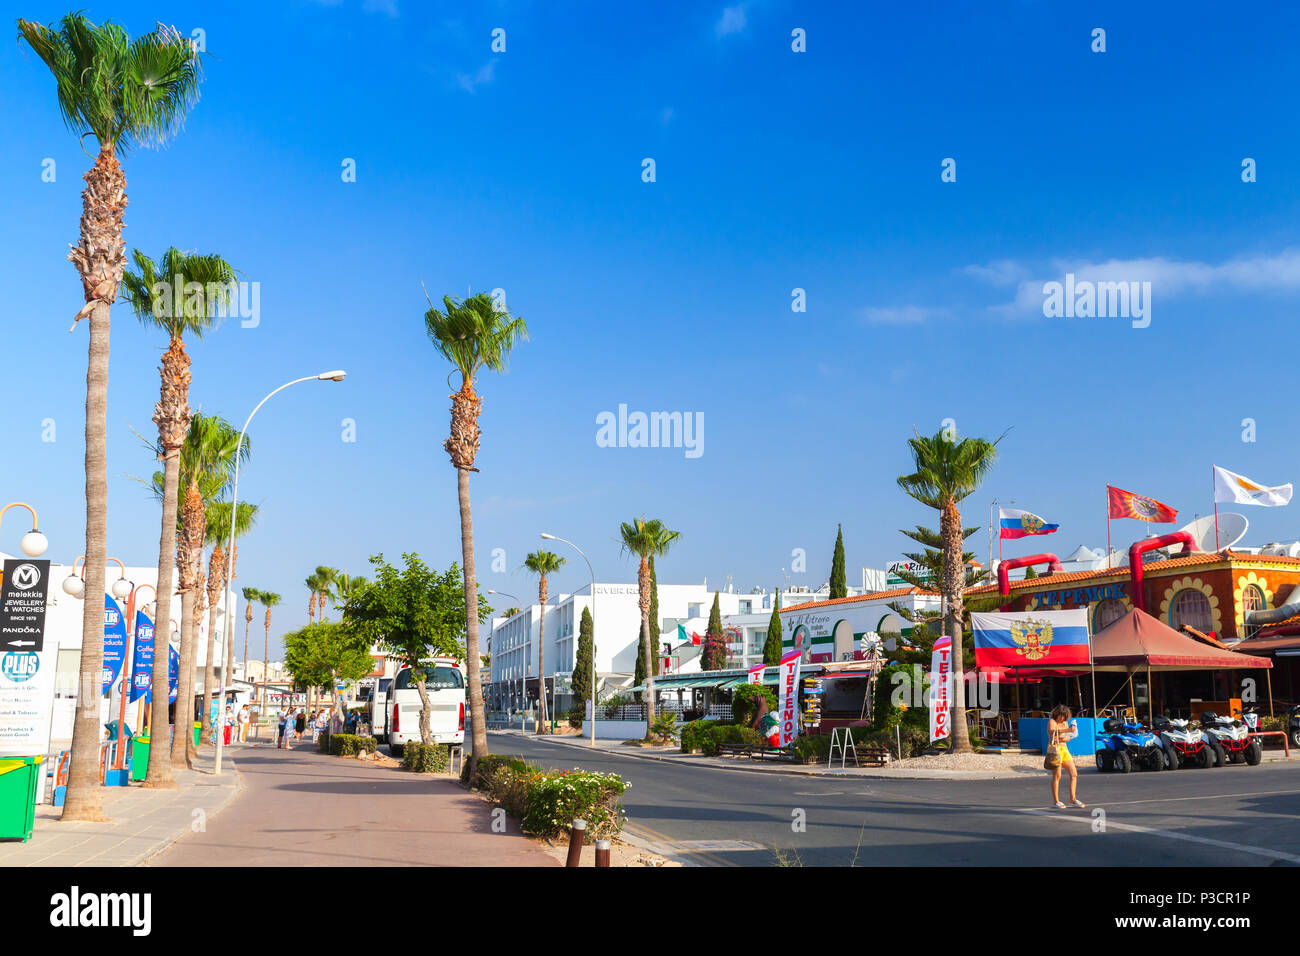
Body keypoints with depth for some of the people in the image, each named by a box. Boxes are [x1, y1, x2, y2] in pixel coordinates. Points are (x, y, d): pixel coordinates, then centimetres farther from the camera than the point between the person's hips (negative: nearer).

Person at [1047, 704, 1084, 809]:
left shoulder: (1065, 723, 16)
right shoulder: (1052, 721, -6)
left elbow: (1068, 738, 15)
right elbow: (1052, 731, -27)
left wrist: (1063, 739, -10)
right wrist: (1067, 730, -37)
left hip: (1064, 749, 7)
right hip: (1054, 749, -7)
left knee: (1074, 774, 2)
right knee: (1057, 776, -7)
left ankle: (1073, 799, 9)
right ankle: (1056, 801, -1)